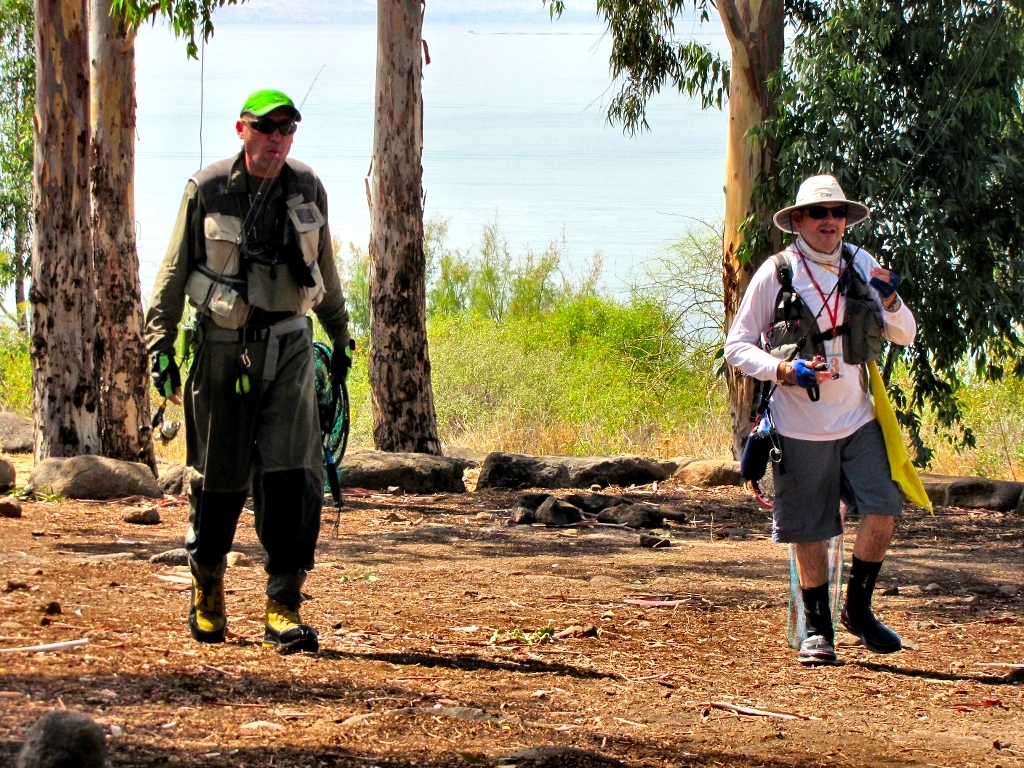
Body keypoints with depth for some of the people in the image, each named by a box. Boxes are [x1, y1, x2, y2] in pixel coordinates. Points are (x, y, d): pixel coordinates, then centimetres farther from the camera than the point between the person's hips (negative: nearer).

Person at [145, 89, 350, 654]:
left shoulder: (308, 190, 4)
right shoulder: (207, 190, -4)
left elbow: (325, 270, 18)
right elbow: (173, 272, 2)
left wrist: (341, 339, 23)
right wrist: (160, 345, -3)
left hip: (287, 347, 2)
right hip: (222, 347, -2)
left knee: (292, 474, -11)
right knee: (218, 478, 6)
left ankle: (284, 608, -9)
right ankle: (207, 586, 31)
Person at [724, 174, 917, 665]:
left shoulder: (861, 266, 4)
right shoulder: (775, 274, -6)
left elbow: (905, 336, 11)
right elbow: (737, 347, -4)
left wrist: (889, 301, -10)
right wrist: (784, 370, -20)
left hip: (857, 420, 3)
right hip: (801, 426, -3)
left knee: (882, 508, -9)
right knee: (809, 530, 3)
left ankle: (858, 608, 11)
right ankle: (817, 630, 17)